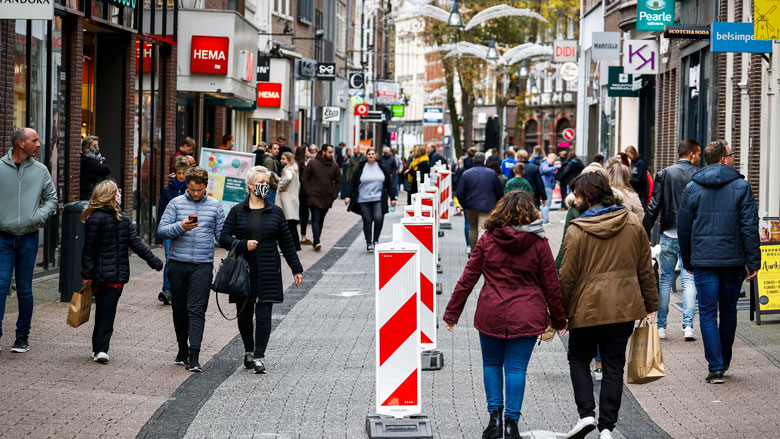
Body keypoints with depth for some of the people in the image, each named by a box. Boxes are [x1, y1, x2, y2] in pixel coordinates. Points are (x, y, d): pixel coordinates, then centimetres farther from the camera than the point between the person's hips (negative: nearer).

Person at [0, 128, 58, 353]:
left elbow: (51, 199, 11)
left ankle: (23, 336, 16)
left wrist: (41, 215, -6)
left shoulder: (40, 170, 5)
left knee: (24, 290, 8)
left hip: (28, 238, 2)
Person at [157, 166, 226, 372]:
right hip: (178, 263, 1)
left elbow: (221, 234, 11)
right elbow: (161, 230, -1)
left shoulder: (215, 206, 6)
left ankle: (194, 356, -14)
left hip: (203, 265, -1)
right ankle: (182, 349, 26)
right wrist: (181, 227, -18)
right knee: (179, 308, 11)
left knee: (197, 310, -9)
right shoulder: (176, 203, 4)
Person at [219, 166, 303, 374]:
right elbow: (224, 237, 2)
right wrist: (243, 245, -15)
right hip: (243, 271, 0)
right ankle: (248, 350, 29)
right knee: (244, 314, 8)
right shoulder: (238, 211, 4)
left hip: (268, 271, 0)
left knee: (263, 315, -7)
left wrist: (296, 269, 11)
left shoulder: (275, 212, 7)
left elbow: (286, 242, 11)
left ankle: (259, 357, -6)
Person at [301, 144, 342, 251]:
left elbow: (338, 181, 15)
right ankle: (316, 242, -18)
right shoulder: (313, 163, -3)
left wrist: (334, 194, 5)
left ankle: (316, 241, 20)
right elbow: (304, 178, 1)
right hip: (314, 198, -4)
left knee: (321, 221, 11)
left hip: (327, 199, 4)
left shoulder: (334, 165, 6)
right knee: (316, 220, -11)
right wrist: (309, 192, -7)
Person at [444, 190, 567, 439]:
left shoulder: (487, 241, -2)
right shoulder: (538, 244, -4)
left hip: (491, 314, 1)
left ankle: (495, 416, 10)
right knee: (516, 367, 3)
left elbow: (468, 279, 0)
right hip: (526, 315, -1)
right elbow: (551, 285, 1)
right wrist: (558, 320, 12)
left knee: (491, 364, 17)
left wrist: (452, 312, 8)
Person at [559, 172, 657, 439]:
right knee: (614, 366, 9)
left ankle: (586, 414, 0)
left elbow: (567, 275, -10)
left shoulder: (577, 230, -11)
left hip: (587, 307, -3)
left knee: (579, 359, 16)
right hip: (624, 307, 3)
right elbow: (645, 269, 8)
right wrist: (651, 304, 16)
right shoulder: (633, 225, 3)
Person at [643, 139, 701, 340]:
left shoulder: (664, 174, 1)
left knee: (665, 280, 10)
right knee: (689, 280, 3)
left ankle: (661, 326, 11)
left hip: (669, 235, 1)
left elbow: (653, 206, -2)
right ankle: (688, 326, -6)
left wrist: (645, 233, 1)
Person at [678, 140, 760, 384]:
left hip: (703, 261, 0)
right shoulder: (741, 187, -4)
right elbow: (750, 227, -6)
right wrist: (753, 261, -2)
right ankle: (724, 361, 28)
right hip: (733, 260, 0)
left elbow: (683, 228, 7)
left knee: (708, 313, 2)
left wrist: (687, 261, 17)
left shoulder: (692, 188, 2)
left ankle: (716, 367, -5)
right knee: (728, 311, 16)